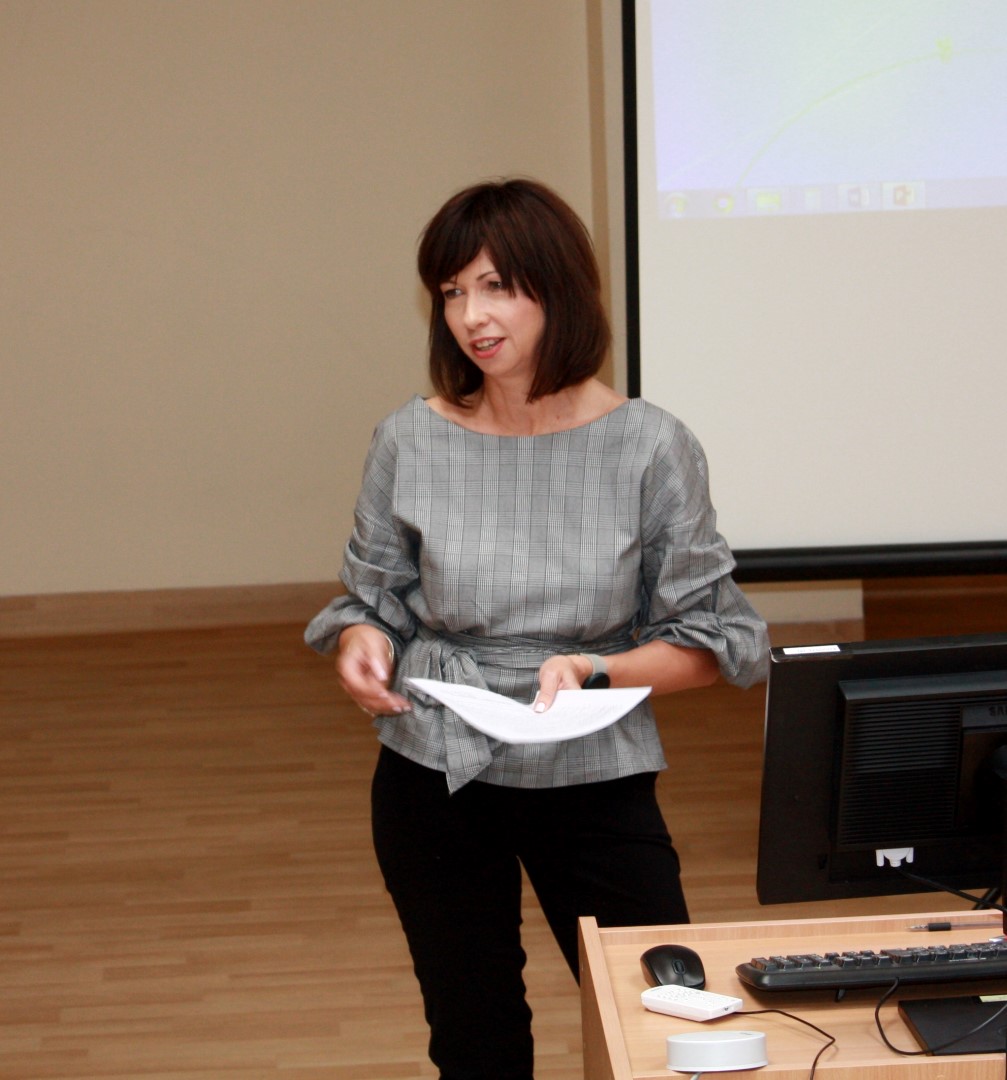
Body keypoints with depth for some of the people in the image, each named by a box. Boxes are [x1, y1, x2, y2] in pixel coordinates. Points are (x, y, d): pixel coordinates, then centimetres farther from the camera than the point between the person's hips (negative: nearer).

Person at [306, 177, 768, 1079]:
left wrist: (598, 668, -22)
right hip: (434, 778, 2)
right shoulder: (411, 444, -4)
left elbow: (711, 640, -5)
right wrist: (361, 642, -16)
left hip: (594, 780, -1)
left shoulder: (650, 448, -9)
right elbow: (370, 596, 7)